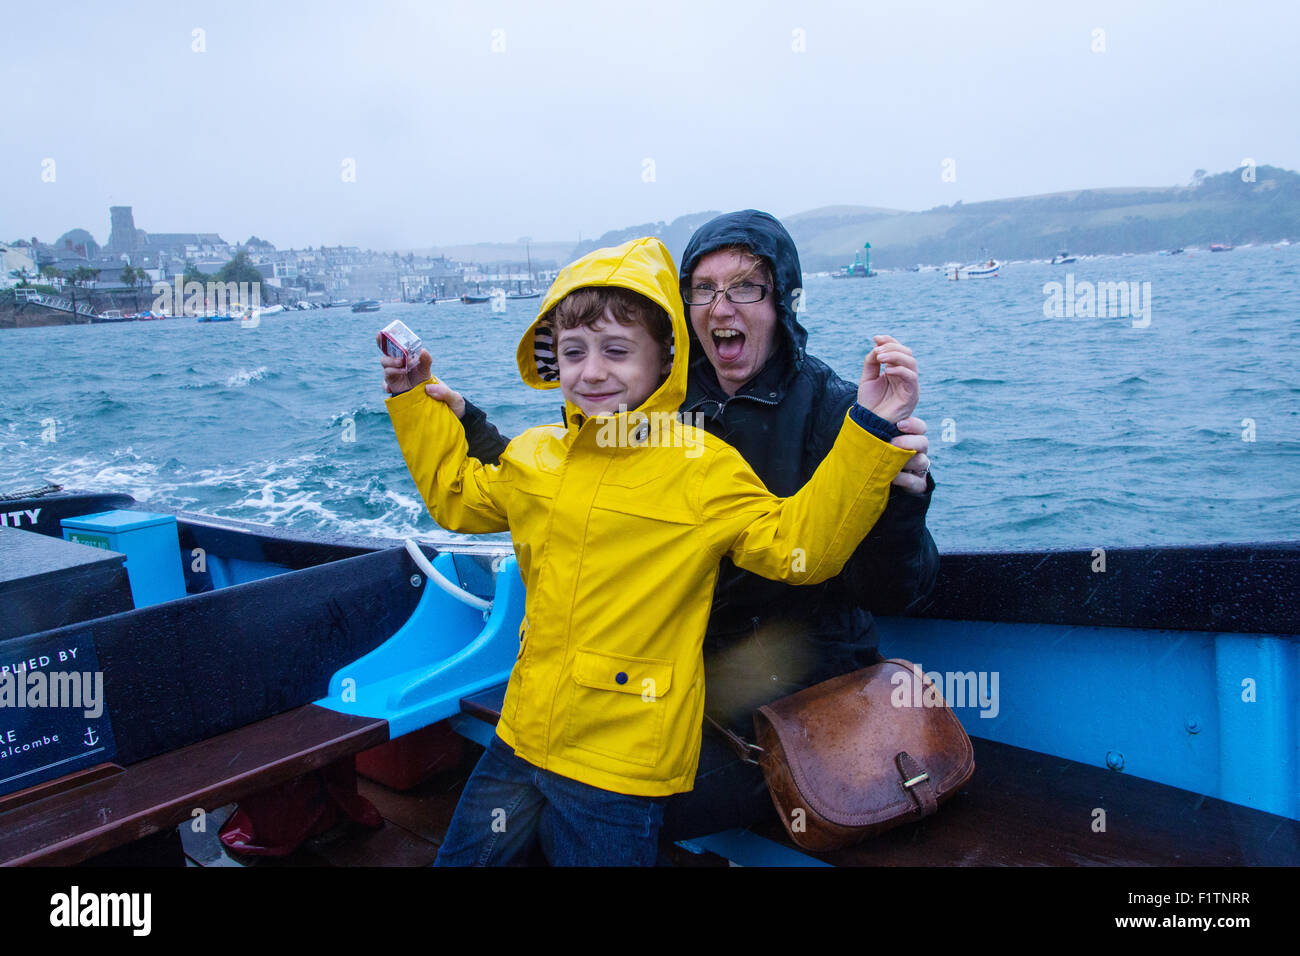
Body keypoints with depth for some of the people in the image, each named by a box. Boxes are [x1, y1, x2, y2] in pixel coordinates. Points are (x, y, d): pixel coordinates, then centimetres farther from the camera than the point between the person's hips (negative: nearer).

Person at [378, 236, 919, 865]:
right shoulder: (533, 455, 5)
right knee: (464, 856, 20)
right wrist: (416, 398, 20)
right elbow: (456, 496, 23)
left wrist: (868, 432, -23)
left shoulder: (704, 468, -12)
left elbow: (799, 545, -15)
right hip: (522, 737, 6)